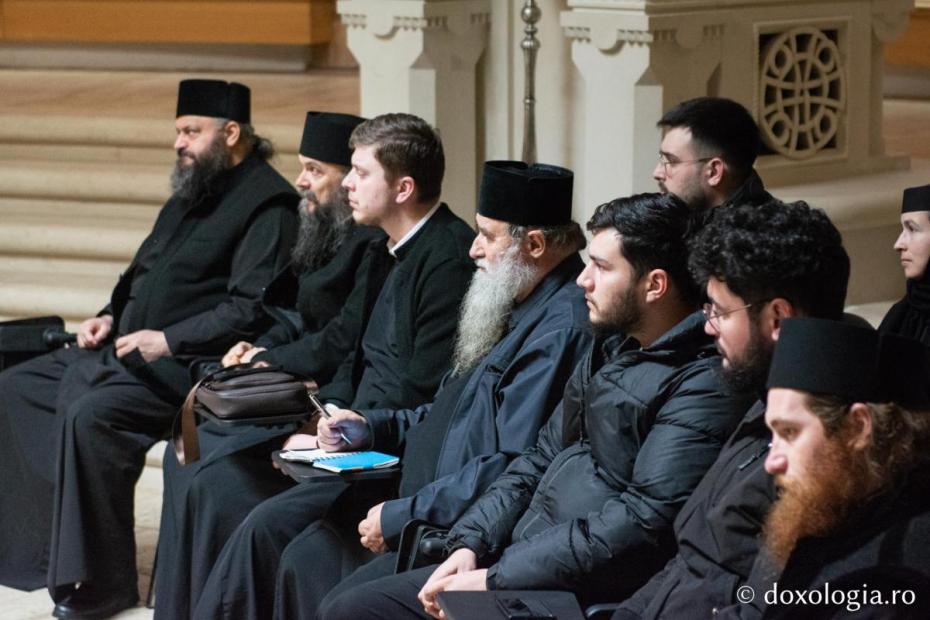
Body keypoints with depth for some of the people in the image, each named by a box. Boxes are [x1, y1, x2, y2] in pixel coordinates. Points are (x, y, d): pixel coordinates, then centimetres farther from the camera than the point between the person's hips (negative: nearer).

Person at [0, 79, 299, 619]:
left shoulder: (267, 204, -12)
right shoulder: (193, 191, 16)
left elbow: (250, 309, -21)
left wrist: (167, 341, -21)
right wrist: (112, 315, 8)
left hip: (185, 367, -10)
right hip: (126, 349, 10)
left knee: (90, 415, -32)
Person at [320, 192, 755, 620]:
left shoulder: (702, 385, -15)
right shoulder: (611, 347, 15)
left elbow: (644, 520, -22)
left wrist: (497, 579, -20)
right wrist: (470, 543, 2)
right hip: (515, 556, 9)